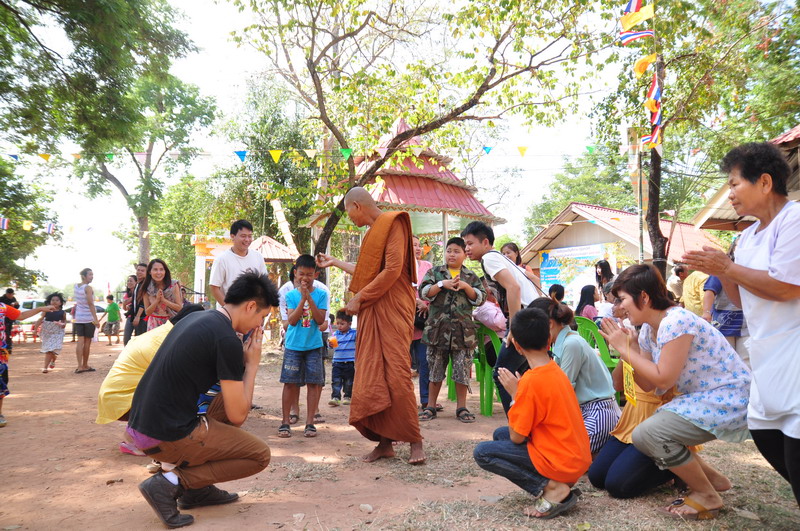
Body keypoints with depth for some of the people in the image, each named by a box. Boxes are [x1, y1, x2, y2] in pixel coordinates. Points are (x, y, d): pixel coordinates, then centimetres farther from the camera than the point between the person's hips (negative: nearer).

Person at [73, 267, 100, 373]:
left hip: (78, 318, 5)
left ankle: (80, 366, -4)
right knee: (87, 342, 5)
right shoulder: (88, 288, -13)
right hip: (88, 318, -5)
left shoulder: (76, 286, 6)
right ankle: (85, 365, 13)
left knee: (80, 341, 2)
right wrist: (96, 319, -22)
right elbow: (90, 304, -20)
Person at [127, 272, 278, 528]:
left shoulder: (197, 317, 10)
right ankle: (171, 482, -4)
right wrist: (252, 363, -1)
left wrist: (242, 358, 10)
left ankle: (197, 487, 17)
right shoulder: (227, 339, -17)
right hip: (167, 436, -9)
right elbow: (237, 416, -11)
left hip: (139, 424, 9)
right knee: (260, 454, 2)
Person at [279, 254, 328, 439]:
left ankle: (310, 422, 10)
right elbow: (292, 320, -9)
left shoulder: (321, 294, -1)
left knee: (313, 383, 1)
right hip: (293, 346, 0)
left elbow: (320, 320, -10)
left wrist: (309, 298, -18)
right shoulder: (291, 295, 1)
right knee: (290, 382, 1)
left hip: (314, 346, 0)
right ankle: (285, 422, 12)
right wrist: (302, 299, -18)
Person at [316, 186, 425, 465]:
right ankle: (385, 441, 7)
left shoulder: (393, 223, -5)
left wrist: (359, 299, -11)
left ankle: (415, 441, -3)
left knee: (397, 375, -12)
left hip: (391, 309, -8)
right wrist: (334, 262, 39)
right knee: (370, 376, 2)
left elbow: (392, 270, -15)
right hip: (371, 312, 9)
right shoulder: (373, 231, 22)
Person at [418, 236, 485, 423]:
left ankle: (461, 407, 16)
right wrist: (442, 284, -15)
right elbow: (423, 292, -3)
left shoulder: (471, 276, 11)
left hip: (463, 329, 1)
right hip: (438, 327, 0)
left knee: (463, 369, 3)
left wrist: (466, 287, -9)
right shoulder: (435, 272, 8)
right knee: (435, 369, 7)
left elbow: (480, 299, 5)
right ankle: (430, 407, 18)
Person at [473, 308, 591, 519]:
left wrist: (514, 393, -7)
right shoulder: (555, 370, 5)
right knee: (499, 434, 17)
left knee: (482, 452, -6)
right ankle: (555, 482, 6)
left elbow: (517, 437, -14)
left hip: (561, 462, -9)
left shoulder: (532, 380, -21)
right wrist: (520, 391, 7)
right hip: (577, 456, 9)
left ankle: (550, 488, -9)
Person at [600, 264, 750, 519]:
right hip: (698, 397, 10)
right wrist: (627, 347, -8)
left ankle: (707, 495, -1)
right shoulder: (648, 330, 5)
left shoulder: (676, 321, -23)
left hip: (728, 399, -10)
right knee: (642, 436, 6)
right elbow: (647, 385, 2)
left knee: (649, 433, -21)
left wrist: (626, 349, -18)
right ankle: (706, 476, 20)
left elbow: (663, 379, -23)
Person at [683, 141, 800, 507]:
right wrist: (720, 272, 2)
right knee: (766, 437, 14)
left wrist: (727, 267, -13)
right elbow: (742, 299, 19)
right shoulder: (748, 237, 14)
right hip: (768, 360, 9)